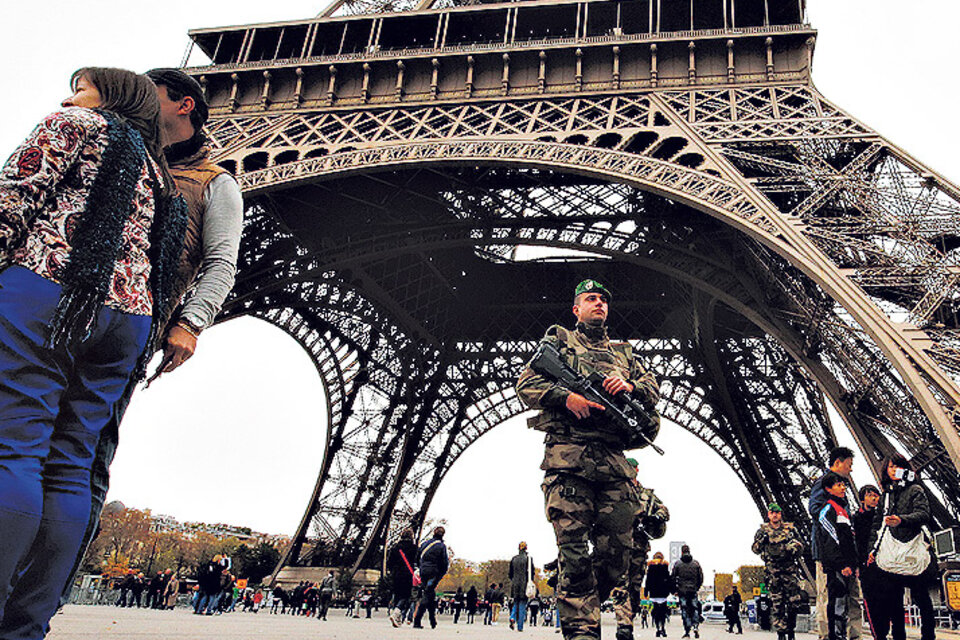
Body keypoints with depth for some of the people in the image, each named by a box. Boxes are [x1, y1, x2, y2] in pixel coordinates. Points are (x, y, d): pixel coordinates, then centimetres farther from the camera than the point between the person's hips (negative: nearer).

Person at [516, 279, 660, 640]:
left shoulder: (624, 353, 30)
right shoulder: (558, 340, 19)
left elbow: (653, 392, 22)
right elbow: (526, 384, 7)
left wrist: (629, 386, -2)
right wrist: (566, 397, -10)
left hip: (613, 461, 4)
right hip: (568, 455, -4)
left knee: (618, 549, -2)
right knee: (574, 550, -11)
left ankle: (580, 608, 17)